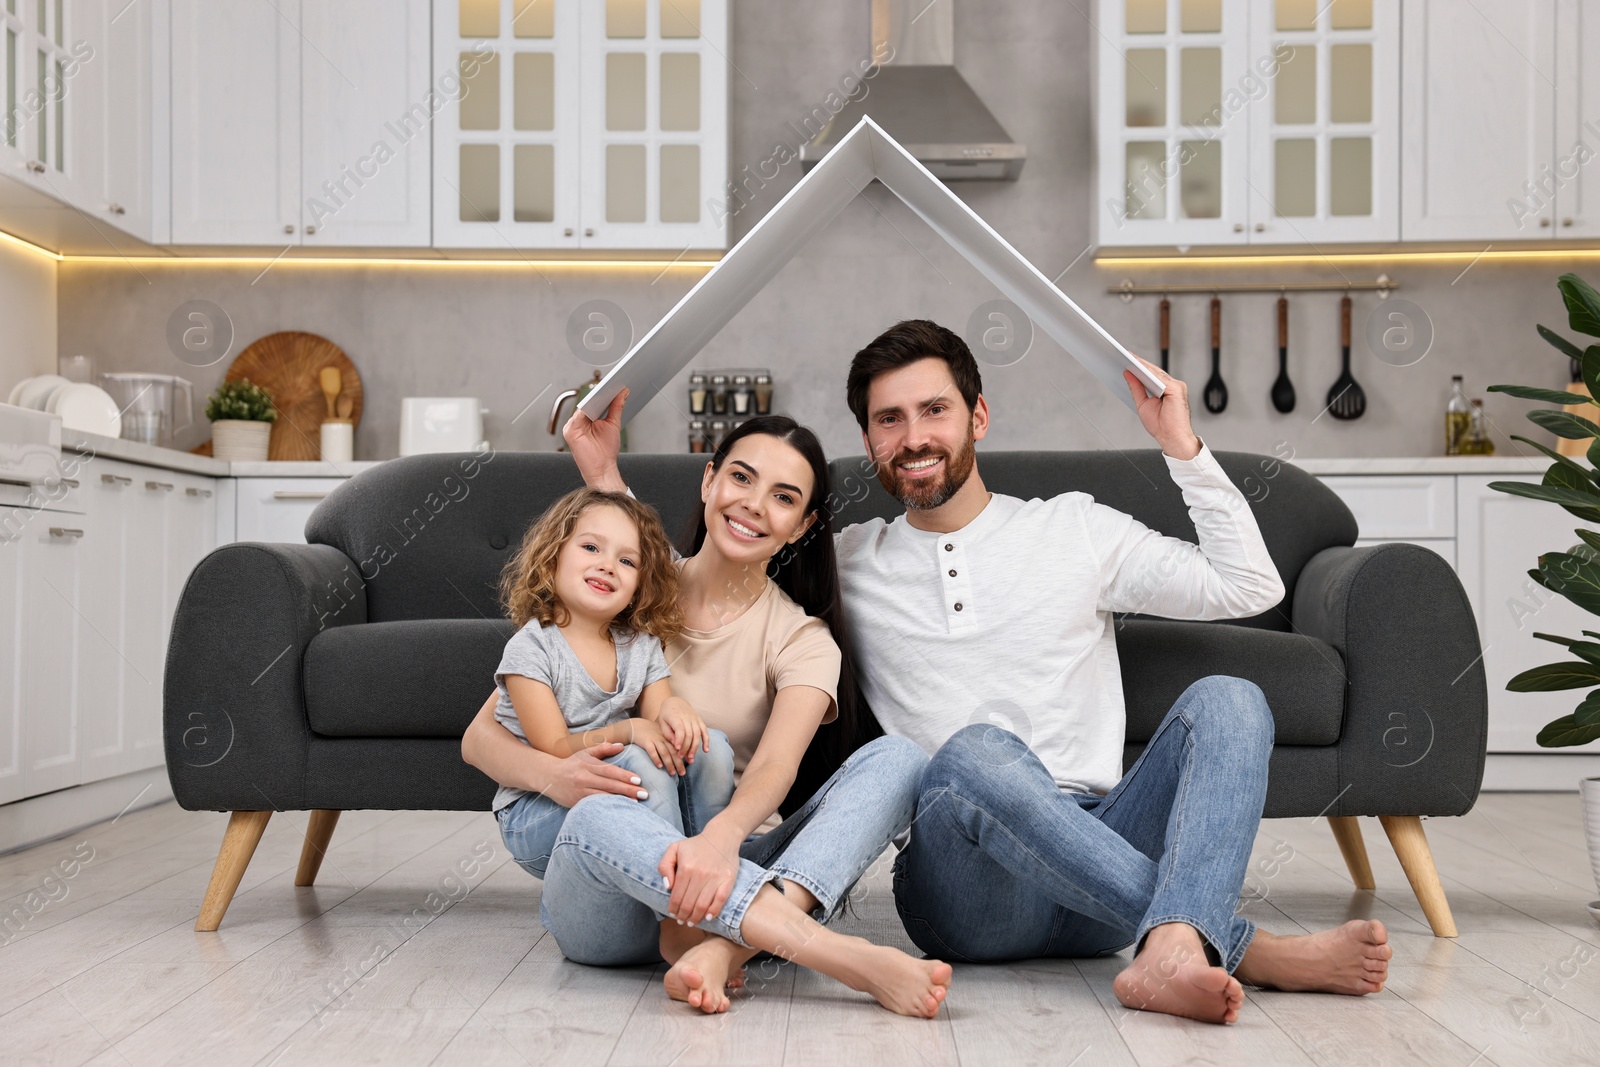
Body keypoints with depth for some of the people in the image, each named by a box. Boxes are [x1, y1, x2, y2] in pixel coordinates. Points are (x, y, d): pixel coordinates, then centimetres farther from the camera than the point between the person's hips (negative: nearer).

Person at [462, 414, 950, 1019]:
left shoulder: (804, 641, 7)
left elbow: (775, 768, -15)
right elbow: (481, 737, 3)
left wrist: (722, 836, -39)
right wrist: (556, 774, -21)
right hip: (611, 905, -1)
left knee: (897, 759, -20)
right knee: (598, 816, -36)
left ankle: (720, 951, -39)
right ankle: (851, 958, -43)